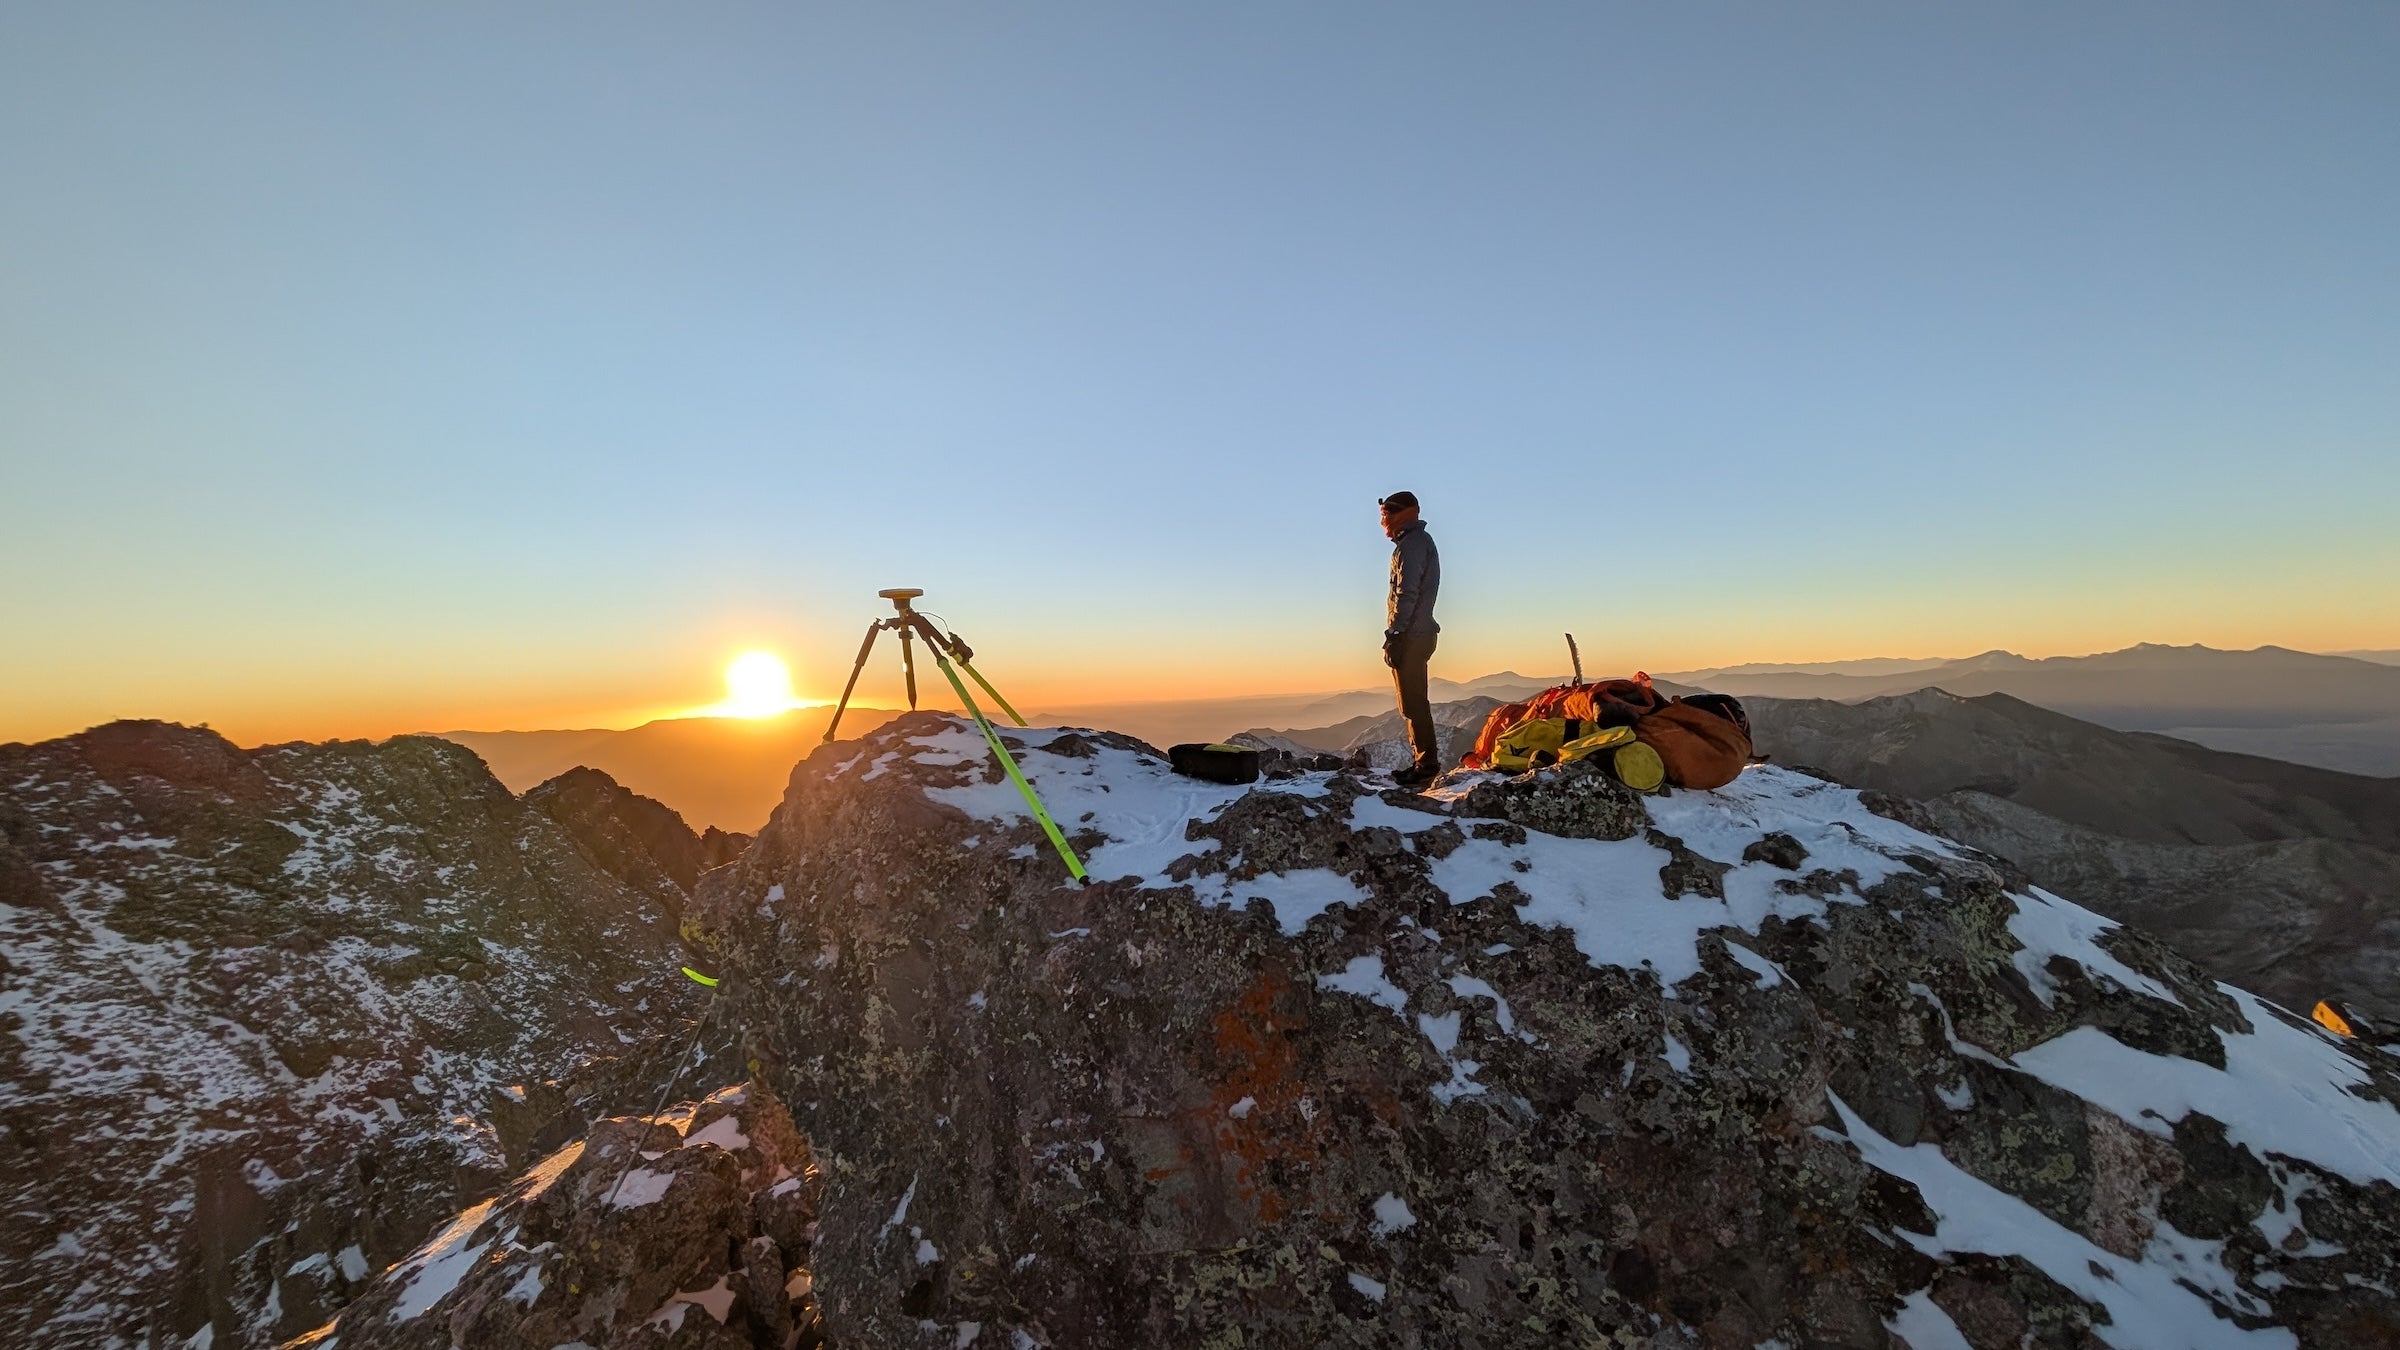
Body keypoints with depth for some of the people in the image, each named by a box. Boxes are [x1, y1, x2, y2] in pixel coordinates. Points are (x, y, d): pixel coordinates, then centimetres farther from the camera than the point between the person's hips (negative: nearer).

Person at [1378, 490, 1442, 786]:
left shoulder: (1412, 543, -10)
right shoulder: (1417, 541, 21)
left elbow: (1407, 594, -19)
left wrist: (1394, 634, -20)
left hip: (1410, 636, -10)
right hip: (1417, 635, 10)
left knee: (1414, 703, -8)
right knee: (1414, 702, 13)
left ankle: (1427, 763, -5)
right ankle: (1423, 761, 19)